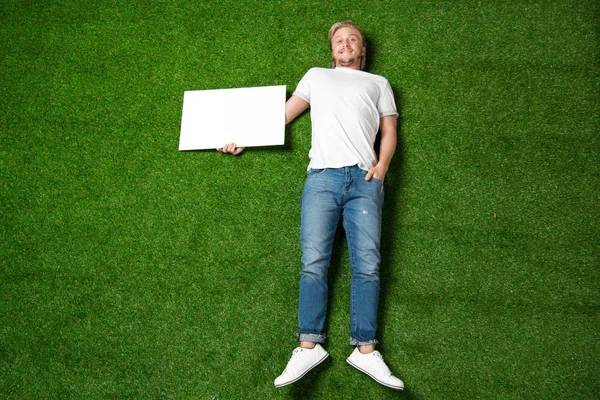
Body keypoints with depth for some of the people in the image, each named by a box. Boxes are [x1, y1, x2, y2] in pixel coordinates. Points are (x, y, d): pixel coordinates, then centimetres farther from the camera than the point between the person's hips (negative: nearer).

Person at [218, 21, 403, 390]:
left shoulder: (378, 83, 27)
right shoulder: (317, 76, 29)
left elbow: (389, 131, 19)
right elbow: (284, 113, 24)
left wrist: (382, 165, -1)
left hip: (365, 179, 0)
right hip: (323, 176, 0)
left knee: (367, 265, -9)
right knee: (313, 262, -11)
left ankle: (365, 350, -9)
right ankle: (309, 346, -11)